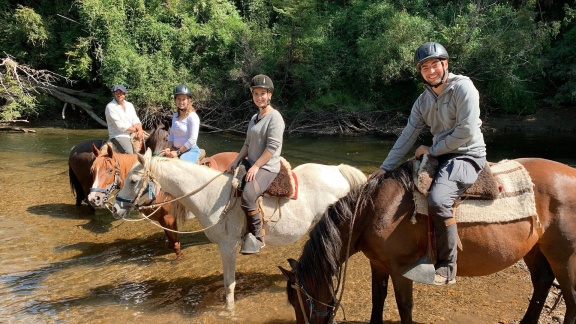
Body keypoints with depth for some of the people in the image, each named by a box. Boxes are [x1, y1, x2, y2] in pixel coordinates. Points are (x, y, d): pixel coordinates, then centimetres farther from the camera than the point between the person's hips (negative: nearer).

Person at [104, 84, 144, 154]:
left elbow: (135, 120, 6)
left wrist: (140, 130, -16)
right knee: (130, 153, -31)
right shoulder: (110, 107, -7)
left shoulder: (129, 105, 14)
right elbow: (120, 126, -14)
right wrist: (136, 130, -9)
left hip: (133, 134, 7)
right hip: (118, 136, -7)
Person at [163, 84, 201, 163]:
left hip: (190, 150, -8)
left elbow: (192, 140, -16)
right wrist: (169, 148, -2)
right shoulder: (175, 116, 12)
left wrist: (178, 152, -14)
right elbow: (171, 135, 16)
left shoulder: (193, 117, -12)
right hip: (175, 150, 8)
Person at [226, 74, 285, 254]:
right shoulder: (254, 118, 15)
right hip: (251, 164, 10)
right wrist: (236, 161, 7)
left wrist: (256, 166, -20)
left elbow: (272, 147, -19)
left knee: (247, 195, -31)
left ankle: (257, 237, -14)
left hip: (267, 168, -10)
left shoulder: (275, 117, -12)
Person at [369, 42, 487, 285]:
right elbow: (408, 136, 9)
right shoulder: (423, 101, 9)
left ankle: (447, 267, -16)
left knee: (437, 200, -32)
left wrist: (431, 150, -12)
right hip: (440, 156, 8)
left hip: (467, 157, -8)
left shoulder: (463, 87, -12)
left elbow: (466, 132, -19)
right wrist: (385, 167, 3)